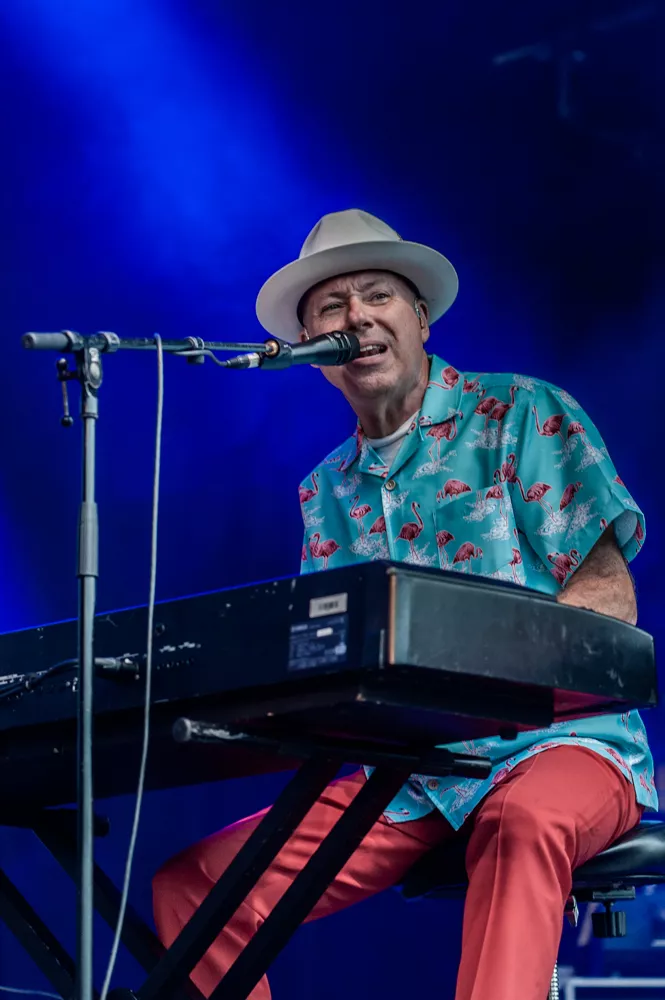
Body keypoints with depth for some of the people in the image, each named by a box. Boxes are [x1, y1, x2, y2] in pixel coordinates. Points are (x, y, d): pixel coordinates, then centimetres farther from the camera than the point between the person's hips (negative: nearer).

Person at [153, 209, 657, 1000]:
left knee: (523, 820, -42)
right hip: (405, 777, 5)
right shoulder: (324, 492, 16)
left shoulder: (521, 416, 0)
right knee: (189, 886, -11)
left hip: (550, 742, -5)